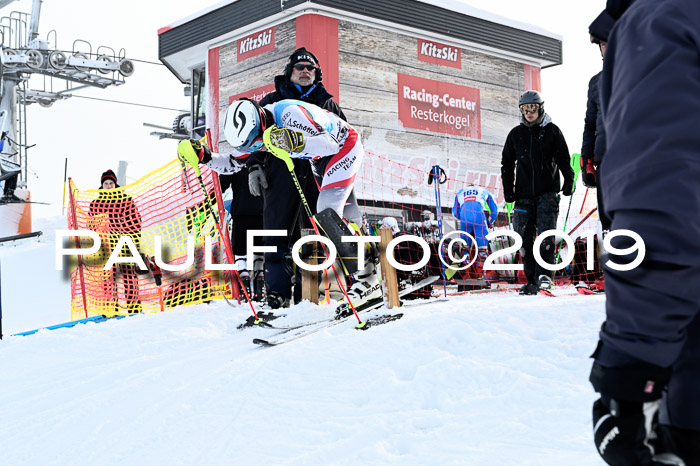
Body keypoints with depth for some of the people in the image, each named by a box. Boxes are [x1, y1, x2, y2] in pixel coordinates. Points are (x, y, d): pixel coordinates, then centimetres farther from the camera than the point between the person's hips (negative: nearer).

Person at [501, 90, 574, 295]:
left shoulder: (552, 131, 4)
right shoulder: (515, 134, 11)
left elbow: (563, 159, 5)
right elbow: (507, 163, 16)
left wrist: (568, 181, -6)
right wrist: (508, 189, 7)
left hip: (547, 192, -3)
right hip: (524, 194, 3)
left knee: (546, 233, -16)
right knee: (525, 238, 1)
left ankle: (544, 274, -13)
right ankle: (532, 280, 7)